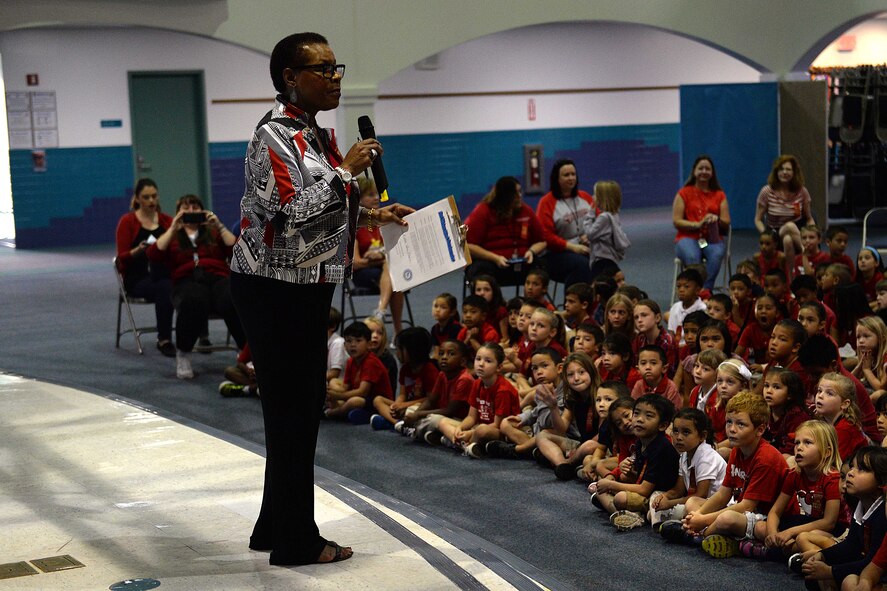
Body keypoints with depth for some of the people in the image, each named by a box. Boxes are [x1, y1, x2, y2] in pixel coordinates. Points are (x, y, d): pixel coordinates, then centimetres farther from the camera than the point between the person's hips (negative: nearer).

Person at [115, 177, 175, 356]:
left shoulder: (167, 220, 12)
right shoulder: (127, 221, 2)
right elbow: (122, 257, -2)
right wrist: (139, 250, -22)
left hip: (163, 273, 3)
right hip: (137, 277, -3)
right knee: (164, 288, -38)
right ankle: (164, 340, -33)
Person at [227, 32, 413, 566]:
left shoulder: (318, 136, 14)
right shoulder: (274, 137, -15)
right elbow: (292, 211, -27)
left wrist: (373, 217, 11)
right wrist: (346, 171, -20)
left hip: (307, 290, 10)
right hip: (274, 291, -10)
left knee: (304, 407, 15)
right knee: (292, 410, -1)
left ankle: (277, 527, 28)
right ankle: (296, 541, 10)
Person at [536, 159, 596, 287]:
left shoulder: (585, 197, 17)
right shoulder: (547, 202, 1)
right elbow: (546, 236, -5)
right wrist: (572, 247, -13)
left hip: (587, 249, 4)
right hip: (557, 253, -4)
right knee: (581, 264, -36)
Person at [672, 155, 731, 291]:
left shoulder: (719, 195, 16)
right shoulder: (684, 193, 9)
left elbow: (726, 223, 11)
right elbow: (676, 221, 1)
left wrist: (716, 219, -13)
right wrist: (698, 224, -14)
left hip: (712, 239, 2)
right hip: (688, 238, -2)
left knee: (717, 254, -36)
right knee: (692, 256, -38)